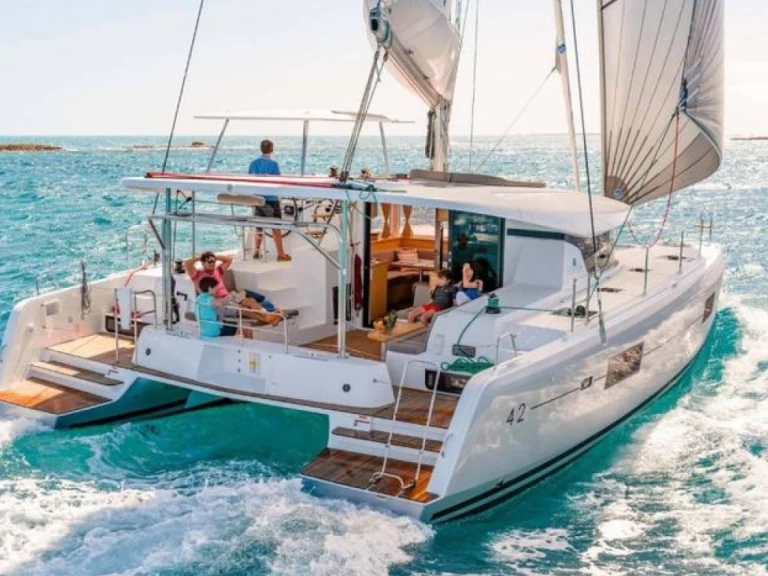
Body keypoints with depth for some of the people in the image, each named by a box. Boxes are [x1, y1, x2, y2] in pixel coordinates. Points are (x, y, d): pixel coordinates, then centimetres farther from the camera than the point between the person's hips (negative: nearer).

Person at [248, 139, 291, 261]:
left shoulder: (253, 163, 3)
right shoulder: (273, 164, -13)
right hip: (271, 199, -5)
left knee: (259, 226, 16)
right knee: (276, 227, 1)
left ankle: (257, 251, 20)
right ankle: (281, 254, 4)